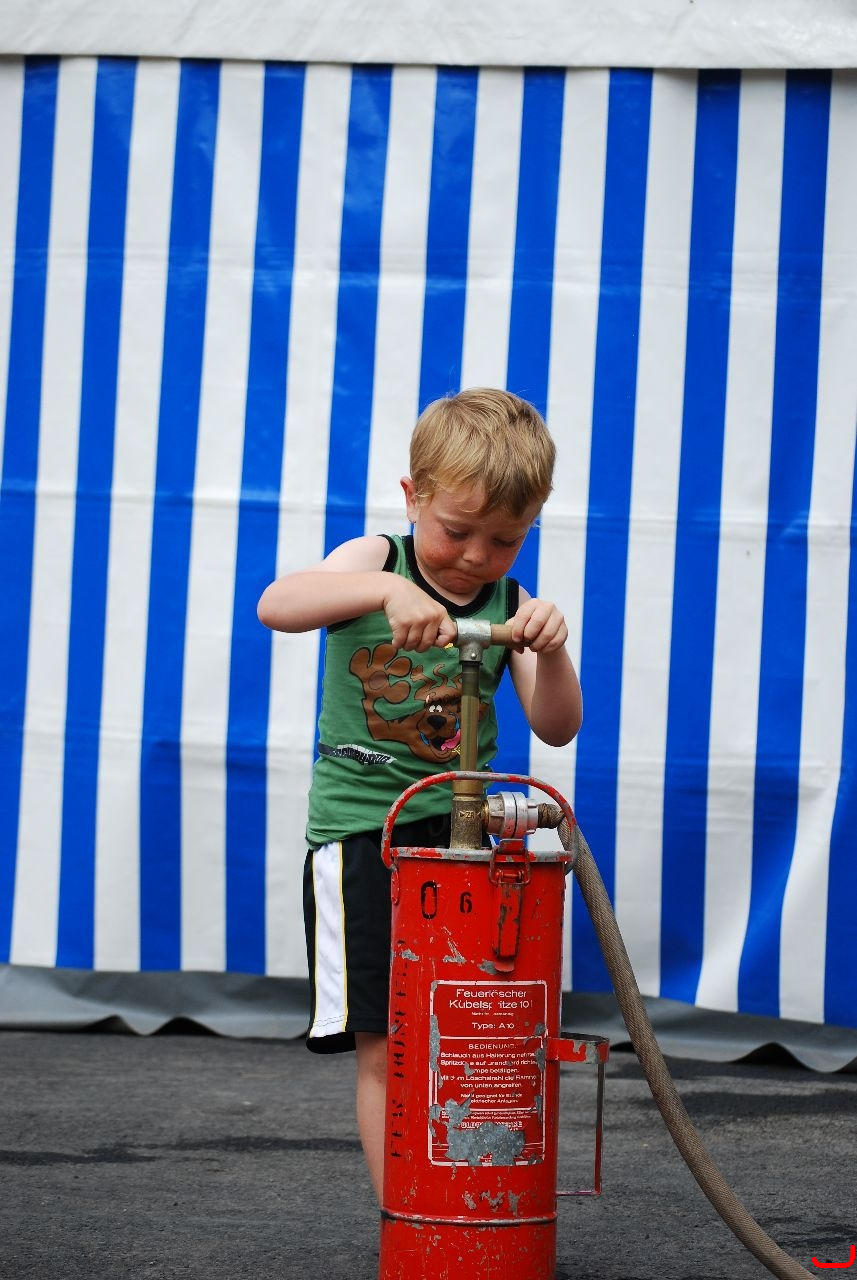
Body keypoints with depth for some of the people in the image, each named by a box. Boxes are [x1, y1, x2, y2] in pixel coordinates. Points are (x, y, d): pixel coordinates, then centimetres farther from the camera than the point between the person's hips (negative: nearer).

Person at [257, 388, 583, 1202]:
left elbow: (557, 728, 1)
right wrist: (386, 588, -36)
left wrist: (549, 650, -20)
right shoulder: (376, 561, -1)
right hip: (362, 830, -3)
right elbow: (276, 606, -20)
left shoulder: (511, 606, 7)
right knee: (386, 1048, -5)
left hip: (459, 828, 3)